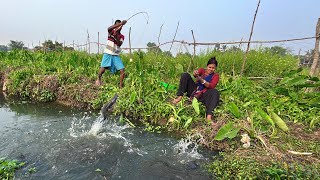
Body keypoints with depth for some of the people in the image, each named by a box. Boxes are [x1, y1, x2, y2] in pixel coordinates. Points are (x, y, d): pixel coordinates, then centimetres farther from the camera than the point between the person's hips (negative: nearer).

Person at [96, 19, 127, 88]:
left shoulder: (122, 36, 8)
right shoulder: (111, 32, 2)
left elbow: (119, 44, -10)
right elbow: (109, 28, -24)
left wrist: (116, 36, -26)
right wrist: (120, 23, -32)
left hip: (116, 55, 2)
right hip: (108, 54, -2)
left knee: (122, 70, -10)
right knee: (103, 68, -15)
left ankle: (121, 85, 1)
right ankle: (99, 79, 16)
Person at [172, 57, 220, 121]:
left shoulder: (215, 76, 7)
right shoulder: (202, 70, 11)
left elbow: (211, 86, -12)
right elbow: (197, 73, -14)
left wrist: (202, 80, -30)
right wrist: (195, 73, -40)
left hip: (202, 95, -1)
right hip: (193, 91, 2)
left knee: (215, 92, -31)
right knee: (185, 75, -12)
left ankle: (209, 115, -46)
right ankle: (180, 97, -27)